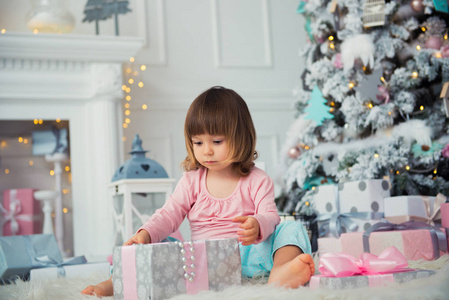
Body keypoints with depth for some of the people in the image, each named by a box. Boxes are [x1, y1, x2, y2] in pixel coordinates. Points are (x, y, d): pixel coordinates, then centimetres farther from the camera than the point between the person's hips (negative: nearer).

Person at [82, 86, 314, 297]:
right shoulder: (191, 181, 12)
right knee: (164, 246, -18)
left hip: (248, 254, -2)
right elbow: (170, 214, 4)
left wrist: (257, 226, -34)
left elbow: (270, 216, -7)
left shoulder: (256, 180, 5)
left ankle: (280, 272, -53)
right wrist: (145, 234, -18)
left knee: (291, 229, -23)